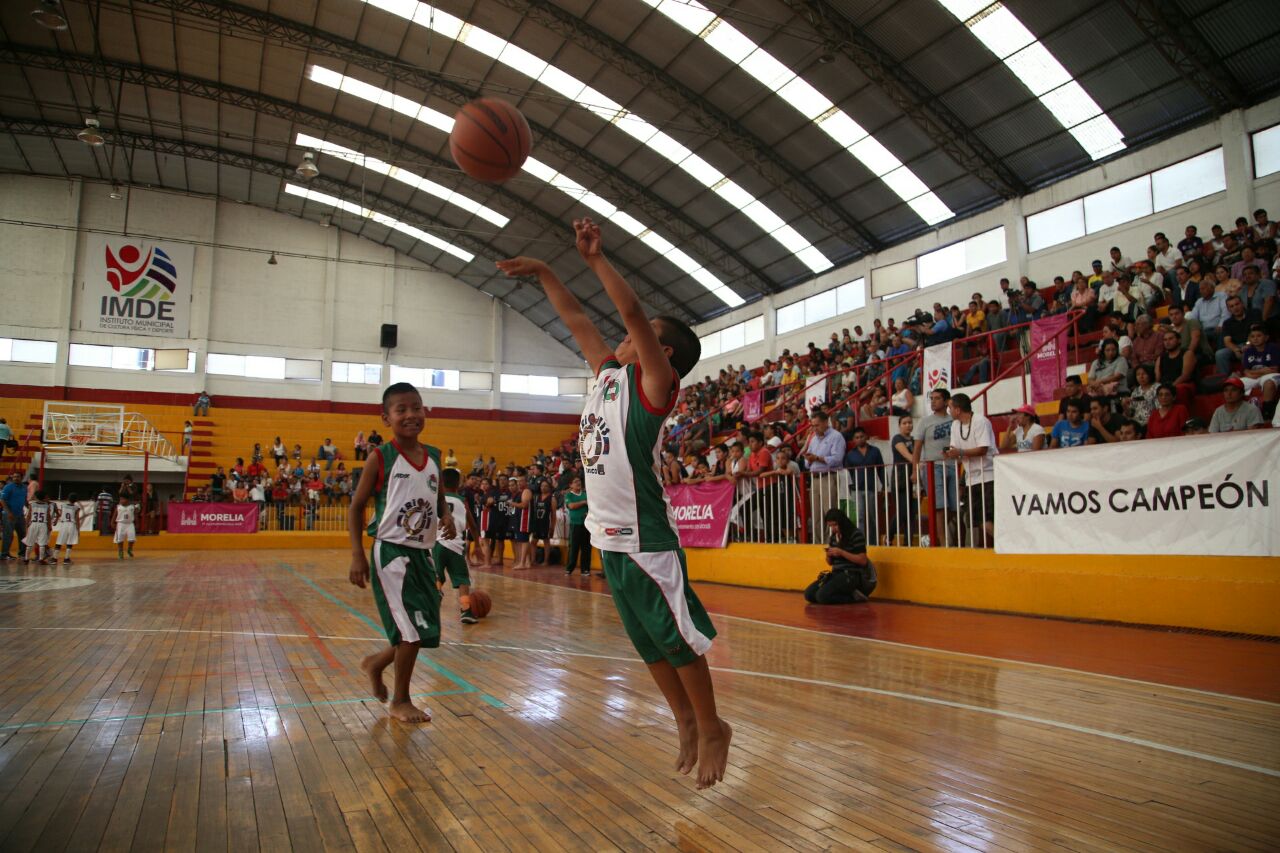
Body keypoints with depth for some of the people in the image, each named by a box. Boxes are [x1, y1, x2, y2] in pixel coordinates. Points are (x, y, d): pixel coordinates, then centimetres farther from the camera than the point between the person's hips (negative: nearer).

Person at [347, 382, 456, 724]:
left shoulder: (433, 457, 6)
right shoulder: (380, 458, -9)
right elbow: (356, 506, -5)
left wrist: (447, 516, -6)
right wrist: (357, 555, -13)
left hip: (423, 553, 6)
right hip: (391, 552, -6)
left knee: (423, 630, 12)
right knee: (413, 630, -7)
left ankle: (376, 663, 39)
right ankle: (400, 701, 15)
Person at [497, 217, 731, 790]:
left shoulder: (655, 381, -7)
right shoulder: (609, 373, 14)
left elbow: (632, 311, -20)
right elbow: (577, 321, 22)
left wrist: (595, 258, -17)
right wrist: (541, 272, 21)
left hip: (645, 537, -8)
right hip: (609, 533, 8)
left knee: (677, 636, 2)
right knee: (647, 642, 16)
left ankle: (712, 728, 18)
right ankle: (686, 721, 30)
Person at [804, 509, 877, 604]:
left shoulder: (856, 535, -10)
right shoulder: (833, 537, 10)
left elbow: (863, 561, -15)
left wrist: (841, 552, -19)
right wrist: (828, 555, -5)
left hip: (852, 574, -8)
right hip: (836, 573, 8)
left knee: (822, 596, -25)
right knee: (809, 594, -6)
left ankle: (854, 596, -5)